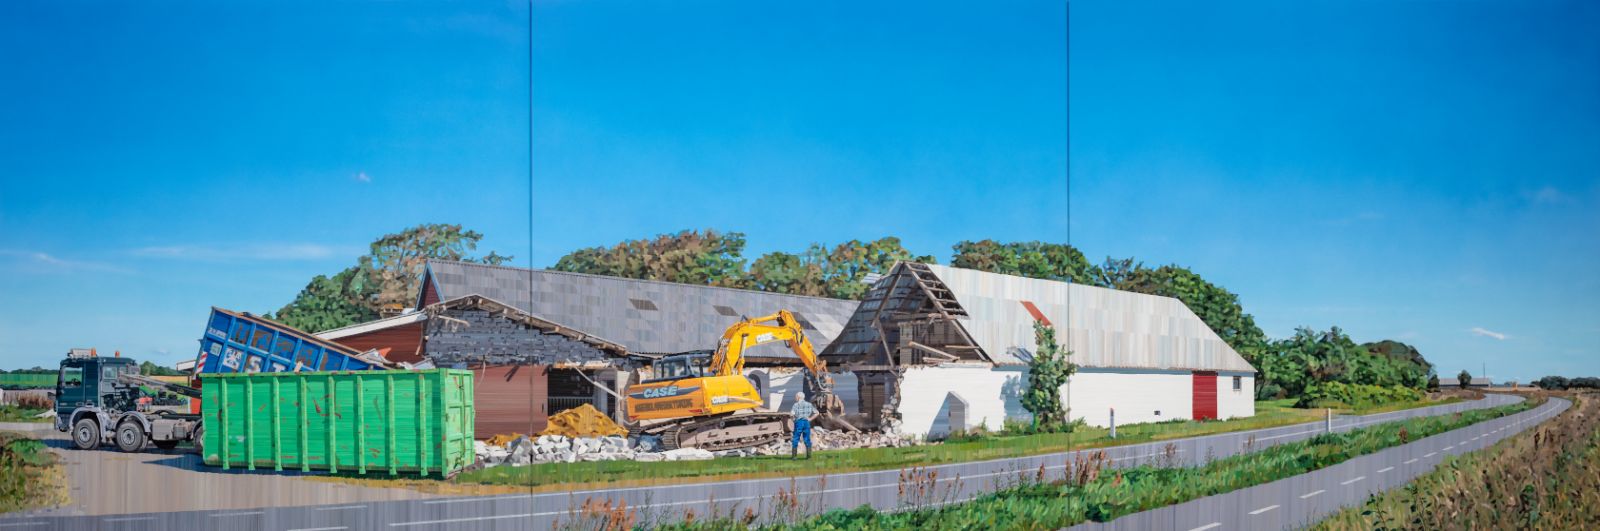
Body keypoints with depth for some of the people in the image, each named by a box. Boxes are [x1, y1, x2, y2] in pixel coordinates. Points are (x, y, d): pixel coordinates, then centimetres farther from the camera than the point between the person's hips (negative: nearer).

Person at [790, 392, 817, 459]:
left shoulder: (796, 404, -5)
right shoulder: (809, 404, 10)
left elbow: (792, 414, -18)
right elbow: (816, 413, 9)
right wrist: (810, 419, 7)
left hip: (799, 422, -4)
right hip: (806, 422, 4)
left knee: (795, 439, 3)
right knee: (807, 439, 7)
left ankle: (794, 455, 2)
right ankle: (809, 455, 3)